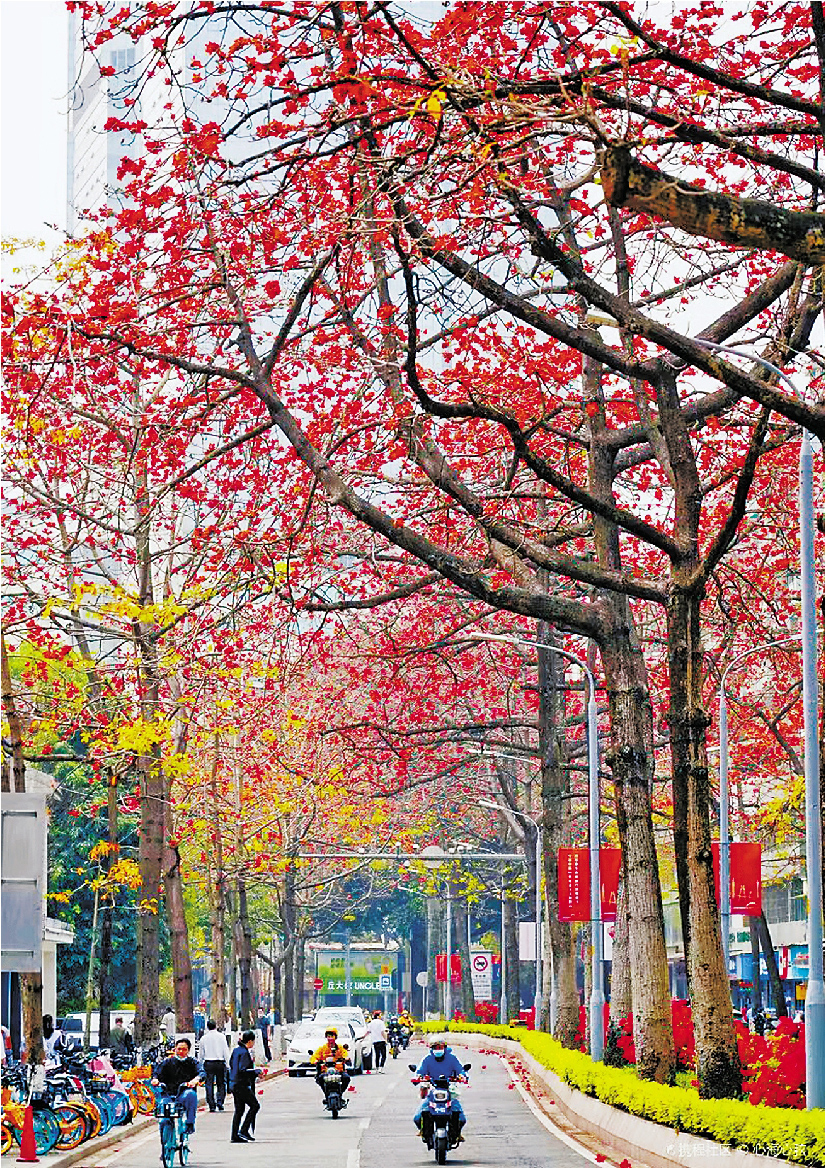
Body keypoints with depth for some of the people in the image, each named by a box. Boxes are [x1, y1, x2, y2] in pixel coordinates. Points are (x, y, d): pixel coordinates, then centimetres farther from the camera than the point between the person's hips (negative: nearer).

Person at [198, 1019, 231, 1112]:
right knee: (221, 1084, 8)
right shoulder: (221, 1036, -2)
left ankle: (211, 1105, 2)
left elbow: (201, 1053, 10)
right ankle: (220, 1102, -5)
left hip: (208, 1063, 1)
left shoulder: (204, 1038, 4)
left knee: (209, 1085, 5)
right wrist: (227, 1064, 1)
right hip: (220, 1063, -1)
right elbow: (226, 1051, -3)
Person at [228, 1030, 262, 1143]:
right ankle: (243, 1130, -6)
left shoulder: (236, 1050, 11)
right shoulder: (244, 1053, -17)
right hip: (241, 1085, -10)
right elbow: (242, 1070, -24)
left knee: (239, 1110, 12)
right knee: (254, 1105, -3)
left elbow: (231, 1064, 22)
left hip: (234, 1083, 10)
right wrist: (256, 1071, -13)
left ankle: (235, 1136, 12)